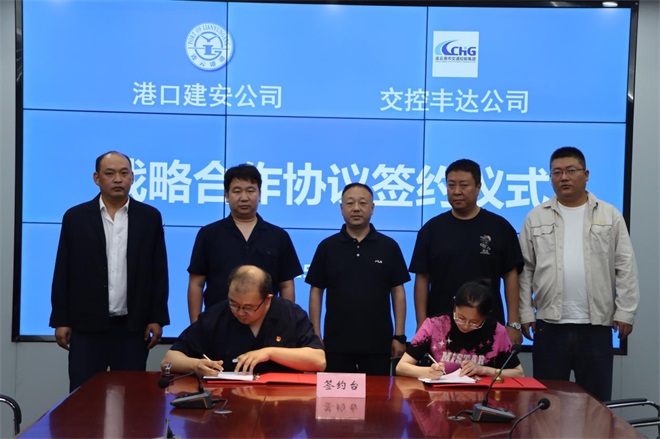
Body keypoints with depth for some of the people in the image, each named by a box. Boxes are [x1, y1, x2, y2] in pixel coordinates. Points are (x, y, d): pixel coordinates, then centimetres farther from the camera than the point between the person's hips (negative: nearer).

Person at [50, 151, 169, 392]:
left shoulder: (150, 217, 4)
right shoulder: (75, 217, 3)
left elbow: (158, 271, 4)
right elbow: (63, 272, 4)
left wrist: (157, 318, -1)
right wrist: (61, 320, 0)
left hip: (133, 326, 0)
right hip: (87, 326, 0)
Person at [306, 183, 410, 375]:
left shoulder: (389, 246, 3)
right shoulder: (327, 247, 3)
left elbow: (398, 291, 4)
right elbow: (316, 291, 4)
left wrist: (399, 336, -1)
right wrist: (315, 336, -1)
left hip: (378, 343, 0)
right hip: (336, 342, 0)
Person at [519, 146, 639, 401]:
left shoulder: (610, 216, 5)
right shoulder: (536, 217, 6)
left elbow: (625, 267, 3)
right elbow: (525, 269, 5)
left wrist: (625, 312, -3)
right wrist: (525, 313, 0)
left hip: (596, 326, 0)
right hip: (549, 326, 0)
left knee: (596, 402, 7)